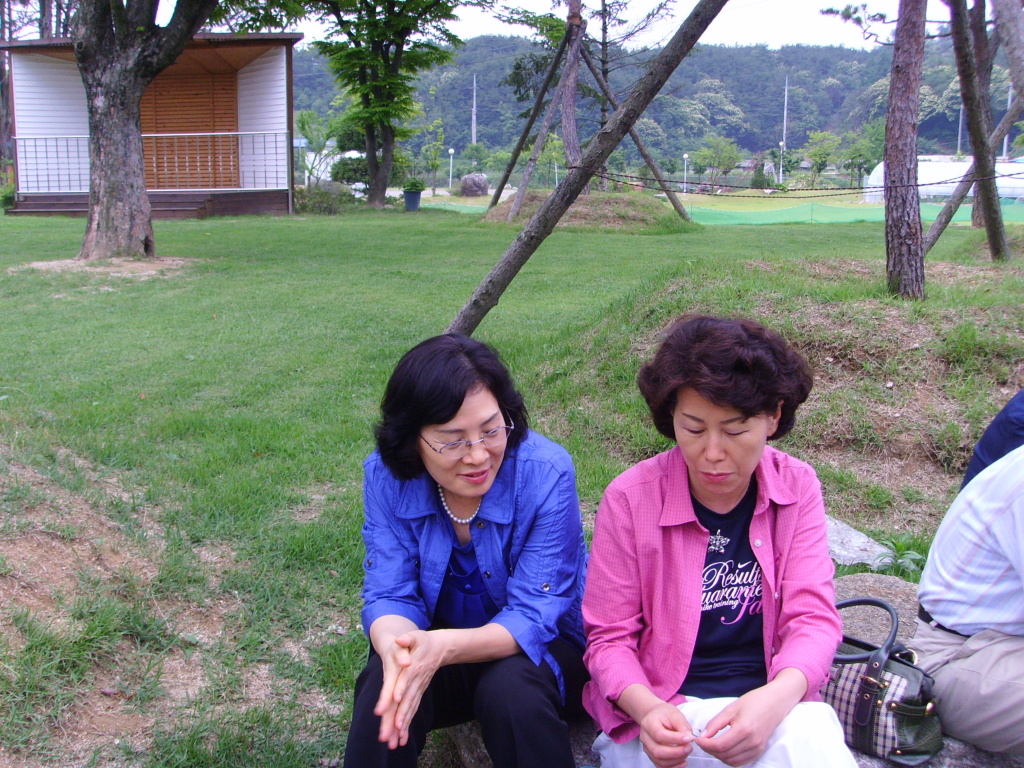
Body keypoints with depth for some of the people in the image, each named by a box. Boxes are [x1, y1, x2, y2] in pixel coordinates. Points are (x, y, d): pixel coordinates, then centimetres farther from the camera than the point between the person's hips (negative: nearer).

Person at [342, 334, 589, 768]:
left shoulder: (545, 474, -25)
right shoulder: (386, 477, -15)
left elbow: (533, 615, -25)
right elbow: (389, 595, -15)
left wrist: (442, 647, -44)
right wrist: (397, 646, -40)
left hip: (537, 649, -1)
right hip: (432, 649, 1)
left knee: (510, 688, -32)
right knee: (386, 688, -29)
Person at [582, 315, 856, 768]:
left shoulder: (797, 489, -1)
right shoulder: (630, 499, -9)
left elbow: (813, 618, -6)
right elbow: (609, 639, -4)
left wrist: (776, 699, -26)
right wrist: (648, 709, -25)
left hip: (771, 705, 3)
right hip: (664, 719, -3)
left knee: (814, 728, -30)